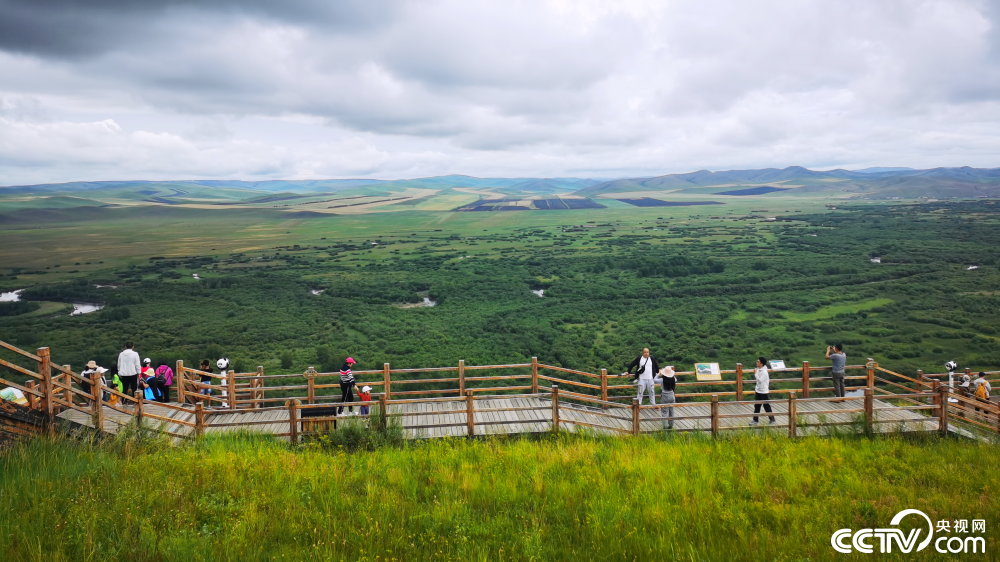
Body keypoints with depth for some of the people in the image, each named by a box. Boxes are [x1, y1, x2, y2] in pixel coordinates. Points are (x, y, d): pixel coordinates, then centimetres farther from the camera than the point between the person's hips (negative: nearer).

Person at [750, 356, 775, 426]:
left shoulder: (764, 372, -22)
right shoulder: (758, 369, 4)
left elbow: (760, 381, -25)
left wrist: (755, 373, -23)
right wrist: (755, 389, 18)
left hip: (764, 392, -8)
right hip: (758, 391, 8)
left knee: (767, 407, 4)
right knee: (756, 406, 10)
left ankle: (772, 420, 19)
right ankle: (755, 420, 17)